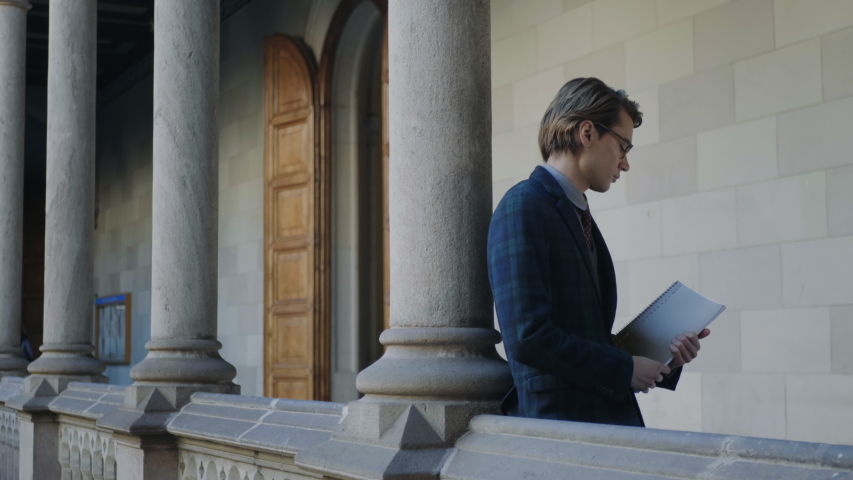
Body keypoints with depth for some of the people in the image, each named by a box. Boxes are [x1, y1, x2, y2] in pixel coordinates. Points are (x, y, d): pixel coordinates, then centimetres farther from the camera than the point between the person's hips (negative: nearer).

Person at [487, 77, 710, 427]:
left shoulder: (579, 214, 19)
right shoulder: (524, 206, -9)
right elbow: (528, 337, -18)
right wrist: (624, 369, -11)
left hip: (606, 417, 8)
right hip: (557, 417, -8)